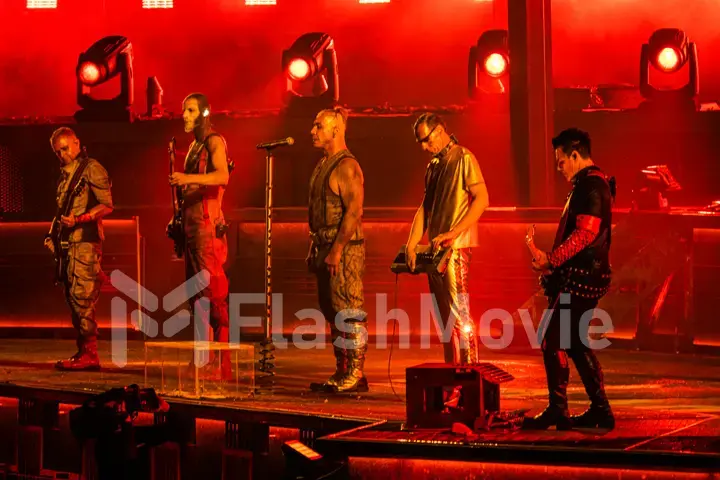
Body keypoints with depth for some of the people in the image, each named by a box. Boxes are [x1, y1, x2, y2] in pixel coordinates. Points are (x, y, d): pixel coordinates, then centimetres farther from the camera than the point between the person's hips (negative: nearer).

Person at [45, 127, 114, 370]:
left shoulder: (91, 168, -6)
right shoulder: (65, 174, 20)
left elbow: (106, 205, -12)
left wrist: (78, 220, -21)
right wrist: (54, 236, 11)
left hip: (85, 240, -9)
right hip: (69, 241, 9)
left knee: (82, 296, -13)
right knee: (72, 297, 8)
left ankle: (89, 354, -12)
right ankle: (83, 351, 12)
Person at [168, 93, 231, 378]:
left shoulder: (214, 142, -7)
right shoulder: (194, 146, 21)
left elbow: (223, 176, -24)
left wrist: (189, 179, -37)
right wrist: (179, 218, 16)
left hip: (208, 226, -10)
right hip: (192, 224, 10)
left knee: (212, 293, -12)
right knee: (196, 292, 10)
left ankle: (221, 365, -14)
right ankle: (202, 360, 14)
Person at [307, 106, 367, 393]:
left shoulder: (346, 166, -13)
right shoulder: (323, 165, 17)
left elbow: (354, 212, -20)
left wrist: (336, 250, -22)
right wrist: (315, 249, 16)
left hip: (345, 248, -10)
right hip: (326, 247, 10)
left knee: (349, 313, -9)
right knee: (332, 312, 11)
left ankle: (356, 375, -7)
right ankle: (342, 373, 16)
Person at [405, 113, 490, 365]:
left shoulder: (463, 158, -6)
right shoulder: (433, 165, 17)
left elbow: (482, 199, -15)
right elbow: (424, 207, 15)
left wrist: (453, 233, -21)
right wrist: (411, 245, 4)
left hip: (456, 248, -8)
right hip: (435, 250, 8)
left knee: (459, 312, -10)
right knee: (445, 315, 11)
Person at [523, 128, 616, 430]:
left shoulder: (591, 186, -14)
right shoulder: (590, 184, 19)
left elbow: (584, 234, -23)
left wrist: (551, 260, -21)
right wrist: (554, 263, 18)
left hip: (580, 278, -11)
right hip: (581, 276, 11)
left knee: (553, 341, -8)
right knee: (575, 343, 14)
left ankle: (557, 411, -5)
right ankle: (600, 411, 16)